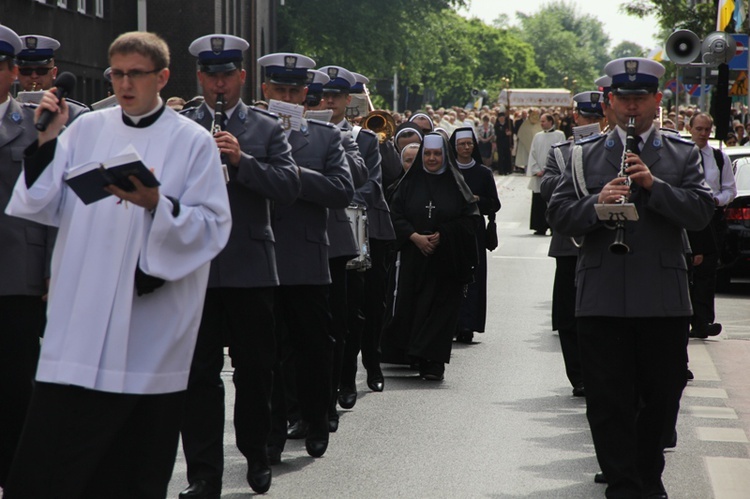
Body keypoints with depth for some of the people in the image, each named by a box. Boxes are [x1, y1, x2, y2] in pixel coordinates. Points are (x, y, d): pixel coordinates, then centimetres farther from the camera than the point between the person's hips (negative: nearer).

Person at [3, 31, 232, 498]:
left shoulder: (194, 141, 2)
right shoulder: (87, 129, 9)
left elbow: (214, 228, -4)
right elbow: (45, 207, 7)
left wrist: (159, 205, -19)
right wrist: (47, 141, -5)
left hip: (152, 323, -2)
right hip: (81, 320, 2)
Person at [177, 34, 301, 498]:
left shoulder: (268, 128, 7)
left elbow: (289, 186, -5)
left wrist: (241, 160, -16)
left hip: (251, 267, 0)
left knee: (255, 368, 9)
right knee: (199, 372, -1)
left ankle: (257, 456, 28)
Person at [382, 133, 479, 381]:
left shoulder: (456, 184, 4)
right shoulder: (410, 183, 6)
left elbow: (469, 218, -1)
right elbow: (395, 214, 1)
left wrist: (442, 235, -12)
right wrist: (414, 236, -13)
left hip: (446, 260, -1)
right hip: (412, 257, 1)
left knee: (441, 309, -5)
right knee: (408, 308, -1)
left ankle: (434, 361, -4)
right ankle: (412, 355, 11)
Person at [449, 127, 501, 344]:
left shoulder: (484, 173, 8)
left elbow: (495, 204, 7)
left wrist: (477, 200, -10)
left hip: (474, 230, 0)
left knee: (472, 276, -5)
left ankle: (466, 326, -6)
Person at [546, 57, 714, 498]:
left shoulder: (683, 155, 9)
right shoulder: (586, 155, 9)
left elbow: (702, 211, -4)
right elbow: (558, 214, 2)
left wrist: (654, 185, -16)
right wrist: (596, 204, -17)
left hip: (664, 299, 1)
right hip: (603, 298, 0)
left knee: (662, 397, 10)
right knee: (609, 402, -1)